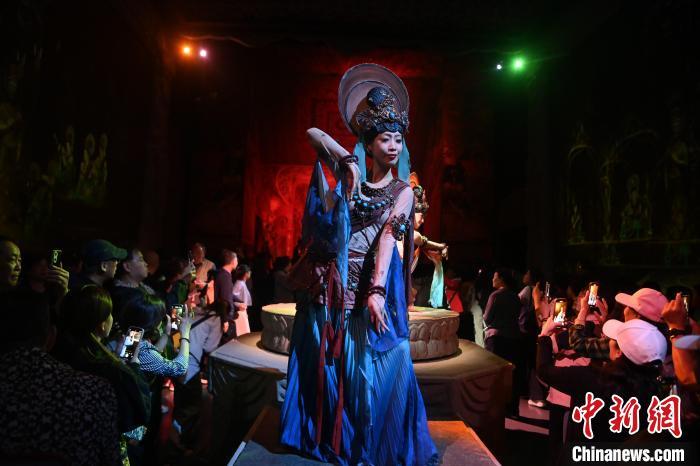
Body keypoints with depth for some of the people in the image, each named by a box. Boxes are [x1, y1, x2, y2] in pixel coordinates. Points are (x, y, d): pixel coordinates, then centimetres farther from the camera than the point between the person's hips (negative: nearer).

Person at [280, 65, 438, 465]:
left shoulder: (402, 191, 3)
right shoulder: (351, 178, 9)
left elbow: (387, 237, -11)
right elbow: (314, 134, 7)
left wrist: (377, 290, -22)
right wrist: (348, 160, -6)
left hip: (369, 284, -2)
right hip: (332, 283, 3)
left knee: (369, 365, 4)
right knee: (326, 362, 12)